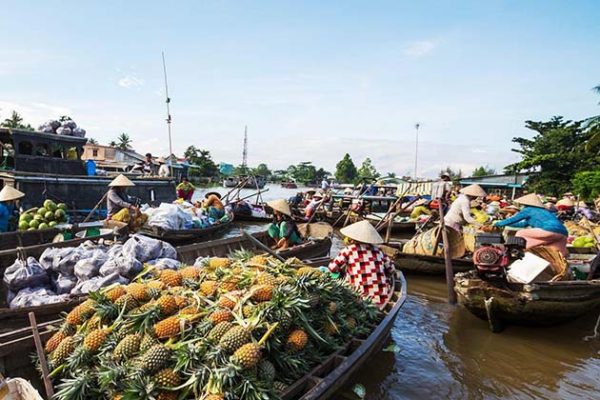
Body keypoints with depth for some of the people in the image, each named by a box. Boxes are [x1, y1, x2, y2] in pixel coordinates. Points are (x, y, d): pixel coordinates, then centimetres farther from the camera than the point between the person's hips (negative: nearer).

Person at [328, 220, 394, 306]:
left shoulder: (349, 250, -2)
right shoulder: (378, 250, 7)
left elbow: (332, 268, -2)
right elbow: (391, 269, 15)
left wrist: (343, 268, 18)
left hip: (362, 300, -3)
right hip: (383, 299, 4)